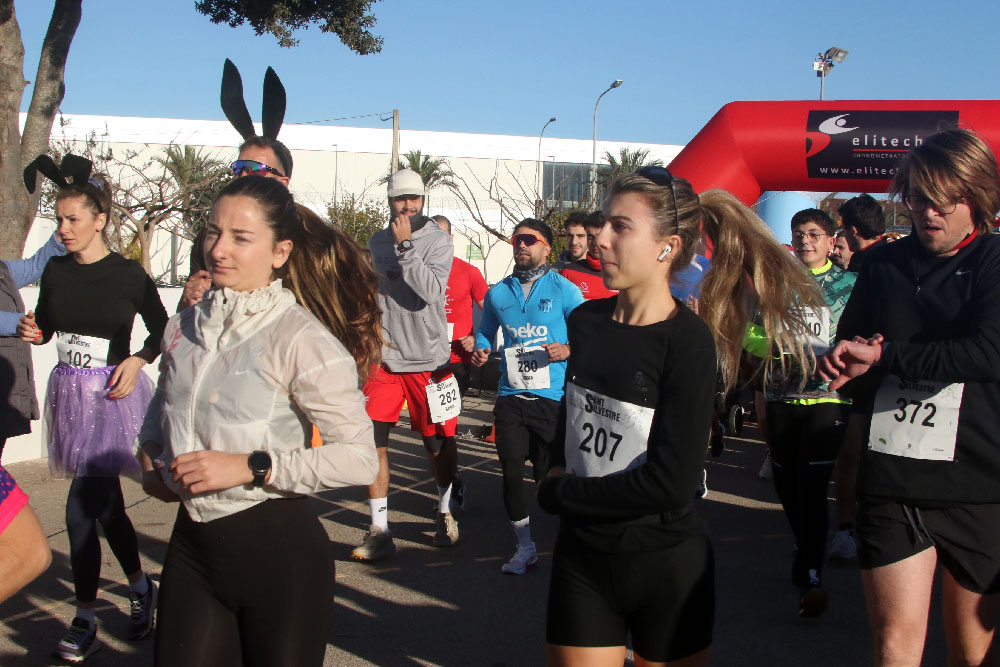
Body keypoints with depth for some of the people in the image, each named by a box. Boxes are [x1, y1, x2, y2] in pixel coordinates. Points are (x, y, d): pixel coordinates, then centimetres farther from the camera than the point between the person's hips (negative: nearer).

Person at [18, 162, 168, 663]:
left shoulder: (128, 273, -7)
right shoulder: (55, 270, 5)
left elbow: (162, 330, 4)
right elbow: (45, 328, 17)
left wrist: (137, 361, -12)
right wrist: (32, 332, -5)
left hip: (113, 394, -5)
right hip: (70, 394, 5)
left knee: (81, 508, -11)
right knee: (103, 501, 14)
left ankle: (85, 622, 1)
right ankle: (140, 587, 34)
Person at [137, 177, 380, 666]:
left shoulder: (302, 338, -15)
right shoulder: (184, 327, 5)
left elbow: (360, 458, -20)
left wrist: (251, 467, -22)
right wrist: (150, 461, 7)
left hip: (277, 552, -5)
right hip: (191, 545, 6)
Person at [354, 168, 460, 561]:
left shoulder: (438, 241, -5)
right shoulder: (376, 242, 9)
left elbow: (431, 290, -22)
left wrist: (405, 246, -21)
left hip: (427, 360, -3)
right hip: (383, 359, 3)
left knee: (439, 443, 6)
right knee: (372, 440, -5)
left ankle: (445, 513, 31)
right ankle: (379, 531, 5)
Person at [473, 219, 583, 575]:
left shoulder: (564, 290, 0)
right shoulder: (498, 292, 11)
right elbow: (485, 331, 24)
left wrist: (567, 351, -17)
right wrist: (480, 350, 2)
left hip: (551, 396, -3)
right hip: (510, 396, 3)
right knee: (511, 472, 1)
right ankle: (525, 547, 18)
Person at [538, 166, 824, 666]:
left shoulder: (688, 341, -17)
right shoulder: (584, 322, 1)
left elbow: (669, 481, -22)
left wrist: (557, 494, -13)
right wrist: (558, 477, -2)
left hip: (668, 567, -4)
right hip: (581, 557, 4)